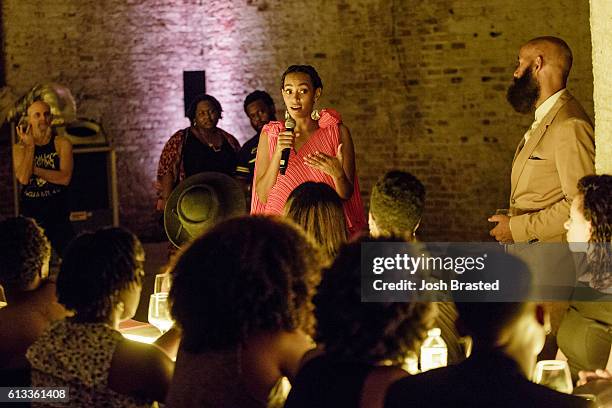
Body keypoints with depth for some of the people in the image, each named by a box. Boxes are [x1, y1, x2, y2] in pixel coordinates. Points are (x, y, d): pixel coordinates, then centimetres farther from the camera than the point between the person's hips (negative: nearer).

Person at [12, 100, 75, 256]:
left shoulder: (62, 143, -1)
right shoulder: (19, 147, 1)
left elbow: (65, 178, -12)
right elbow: (23, 178, -15)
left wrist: (34, 170, -12)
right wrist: (30, 146, -11)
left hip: (58, 215, -1)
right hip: (30, 215, 1)